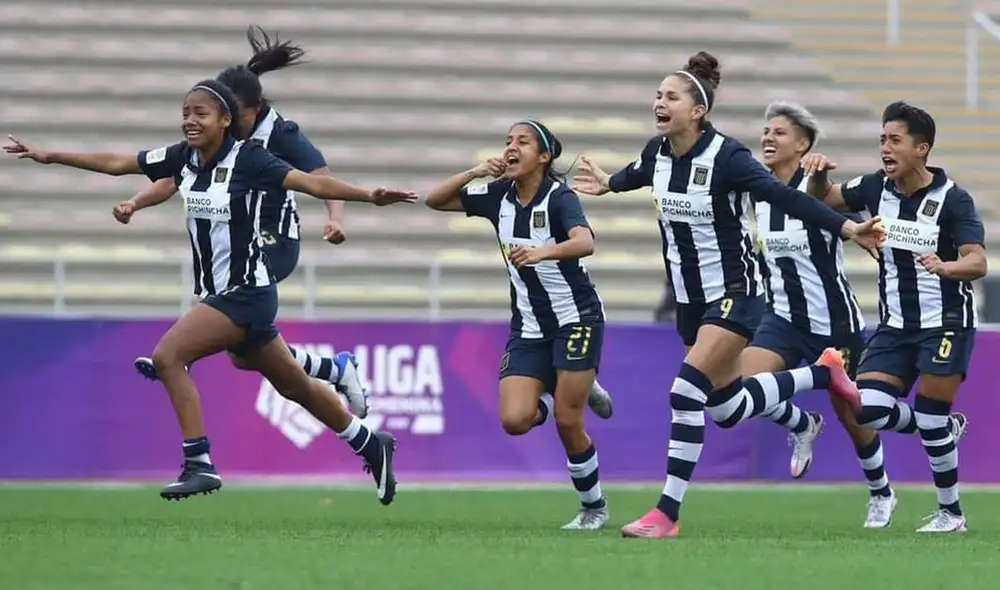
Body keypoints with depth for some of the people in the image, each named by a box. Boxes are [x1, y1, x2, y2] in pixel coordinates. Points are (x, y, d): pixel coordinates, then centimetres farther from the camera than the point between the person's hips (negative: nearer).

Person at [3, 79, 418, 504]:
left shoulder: (247, 159, -16)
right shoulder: (183, 157, 3)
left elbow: (311, 183, -21)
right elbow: (115, 163, 8)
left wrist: (368, 196, -32)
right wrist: (49, 156, 8)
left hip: (246, 293, -8)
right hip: (218, 292, 8)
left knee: (168, 355, -19)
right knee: (295, 386, 19)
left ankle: (199, 465, -15)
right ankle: (370, 445, 35)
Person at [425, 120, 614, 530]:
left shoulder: (559, 197, -16)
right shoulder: (499, 195, 2)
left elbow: (585, 243, -34)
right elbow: (435, 200, 6)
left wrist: (541, 252, -52)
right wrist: (474, 173, -10)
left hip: (576, 319, -5)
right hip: (528, 327, 5)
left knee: (567, 424, -10)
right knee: (515, 419, -13)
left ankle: (594, 507, 11)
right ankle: (572, 392, 17)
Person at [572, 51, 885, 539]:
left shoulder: (726, 157, -21)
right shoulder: (657, 152, -2)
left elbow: (785, 197, -28)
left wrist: (847, 228, -37)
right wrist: (607, 184, 40)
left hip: (733, 295, -8)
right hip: (690, 298, 8)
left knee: (687, 392, -19)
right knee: (727, 409, 14)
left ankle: (667, 512, -13)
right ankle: (820, 373, 38)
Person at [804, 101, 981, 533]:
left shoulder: (952, 199, -15)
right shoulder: (876, 188, 0)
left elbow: (977, 262, -24)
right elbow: (824, 199, 13)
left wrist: (946, 267, -47)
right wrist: (818, 174, -10)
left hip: (945, 323, -5)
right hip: (895, 325, 5)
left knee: (930, 420, -7)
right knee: (867, 408, -10)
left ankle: (950, 512, 13)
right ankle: (946, 429, 18)